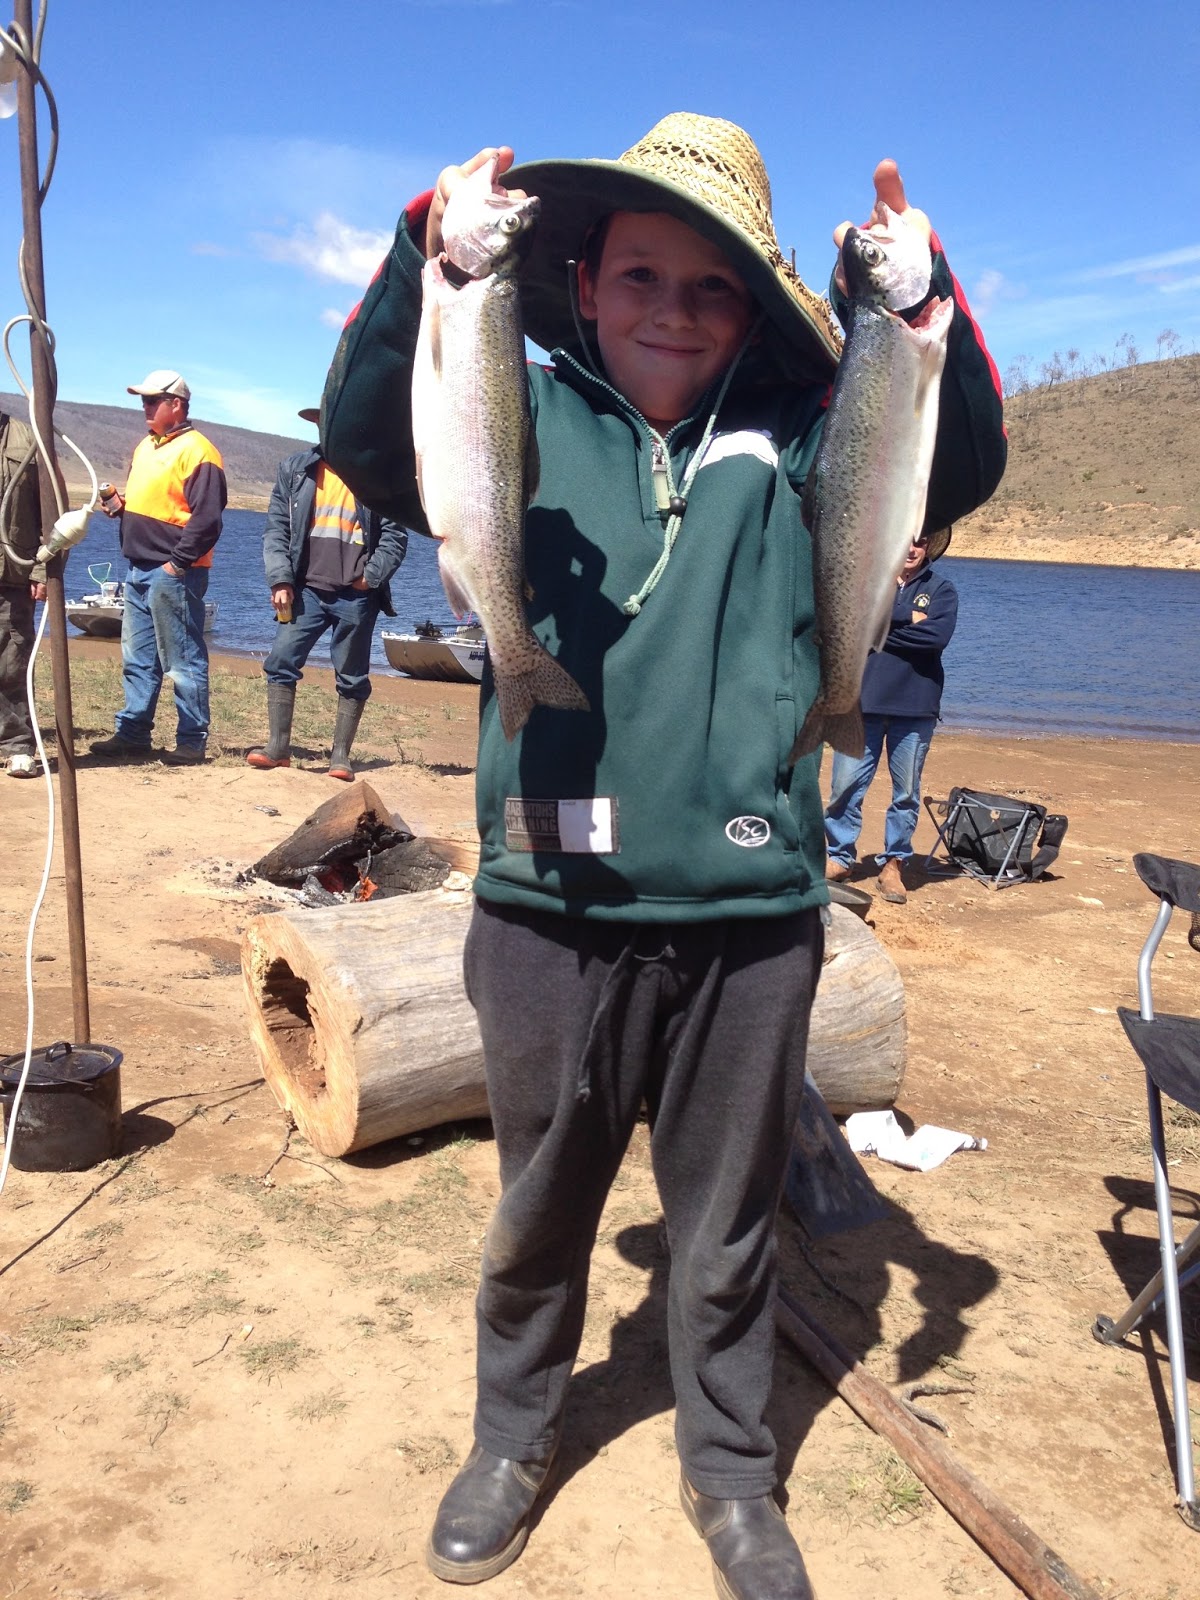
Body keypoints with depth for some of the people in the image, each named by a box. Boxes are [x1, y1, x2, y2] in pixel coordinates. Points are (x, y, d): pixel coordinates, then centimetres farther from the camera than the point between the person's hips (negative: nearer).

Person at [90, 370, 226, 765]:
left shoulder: (196, 451, -12)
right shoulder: (146, 446, 18)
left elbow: (206, 518, -19)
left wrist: (178, 563, -19)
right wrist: (120, 505, 6)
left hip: (173, 574, -10)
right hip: (139, 570, 10)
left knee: (184, 662, -3)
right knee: (137, 659, 13)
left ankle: (192, 742, 4)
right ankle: (132, 736, 21)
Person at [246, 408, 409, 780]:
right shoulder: (295, 468, 9)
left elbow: (395, 534, 1)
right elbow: (276, 527, 6)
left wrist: (372, 575, -10)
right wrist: (280, 579, -4)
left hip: (355, 595, -2)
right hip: (306, 589, 2)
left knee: (351, 677, 4)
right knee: (281, 661, -4)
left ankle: (341, 755, 12)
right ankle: (278, 747, 5)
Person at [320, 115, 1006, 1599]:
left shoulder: (792, 438, 4)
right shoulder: (524, 419, 2)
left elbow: (960, 467, 0)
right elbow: (362, 437, -8)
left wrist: (920, 290, -12)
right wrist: (428, 251, -20)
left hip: (749, 917, 1)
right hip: (550, 907, 0)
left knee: (728, 1226, 17)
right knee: (539, 1208, 18)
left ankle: (729, 1471, 41)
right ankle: (514, 1436, 44)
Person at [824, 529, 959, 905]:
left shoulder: (942, 589, 6)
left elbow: (937, 635, -12)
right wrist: (908, 617, -11)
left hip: (915, 707, 0)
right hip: (863, 701, 0)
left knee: (907, 792, 5)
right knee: (845, 785, 0)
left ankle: (894, 864, 16)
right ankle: (839, 857, 14)